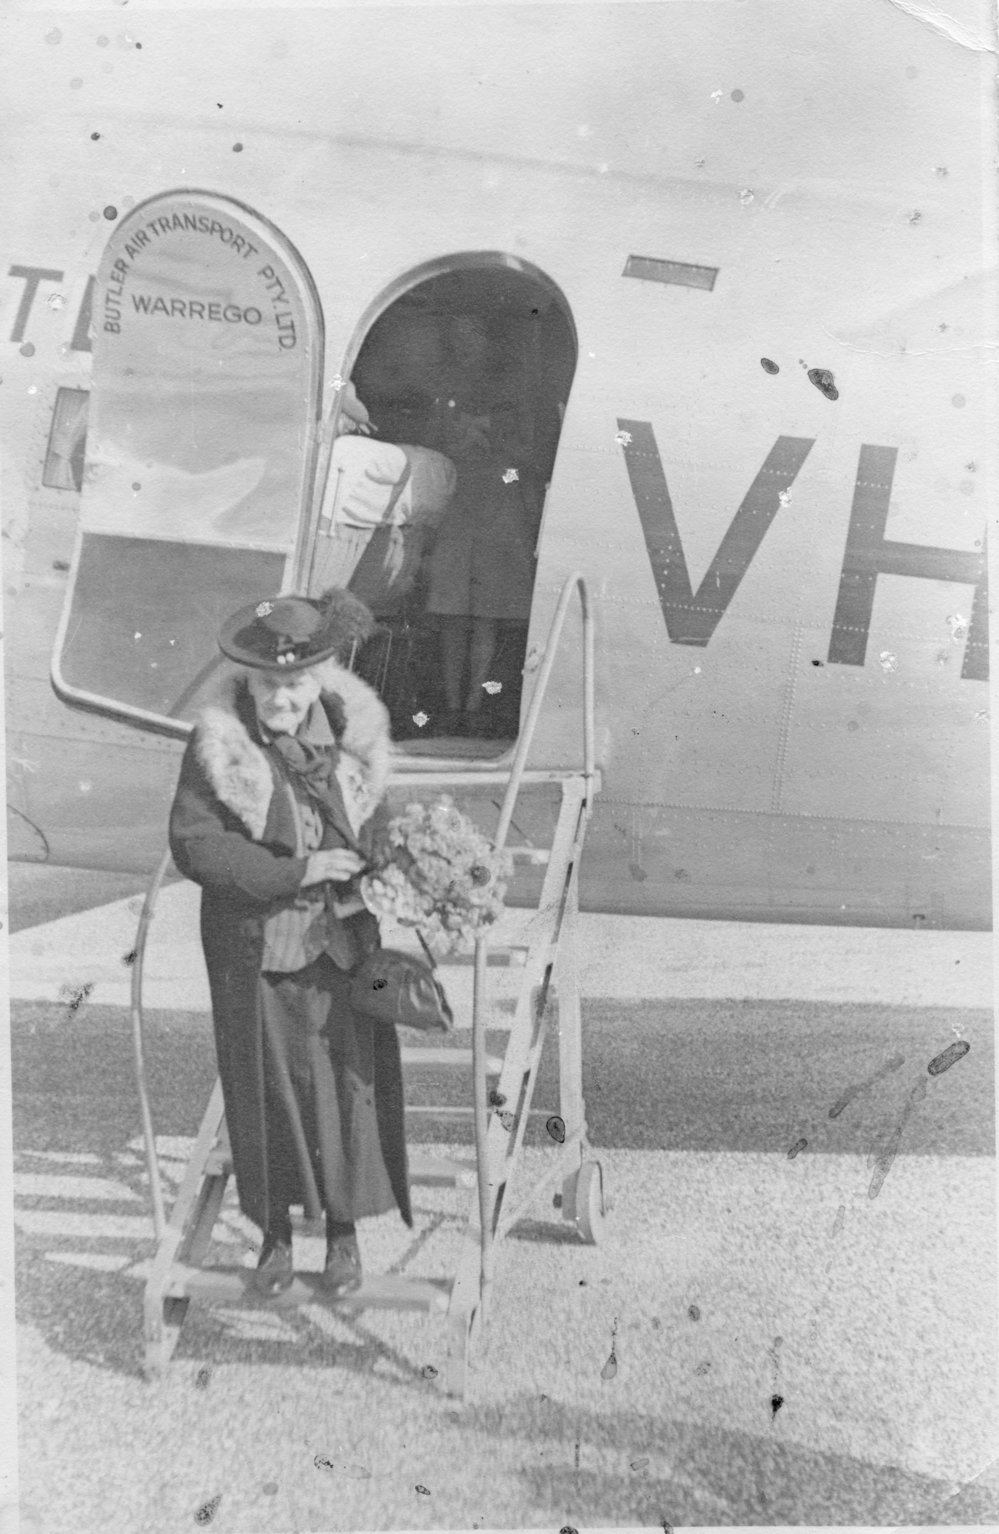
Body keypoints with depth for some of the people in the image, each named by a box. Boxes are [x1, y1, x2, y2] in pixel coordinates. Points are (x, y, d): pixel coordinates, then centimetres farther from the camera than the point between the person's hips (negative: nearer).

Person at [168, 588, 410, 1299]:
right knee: (268, 1086, 10)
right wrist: (298, 871, -21)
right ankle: (277, 1233, 31)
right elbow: (194, 845, -17)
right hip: (256, 949, -1)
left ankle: (344, 1228, 29)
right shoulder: (218, 747, -12)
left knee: (348, 1080, 8)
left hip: (341, 944, 2)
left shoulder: (352, 734, -4)